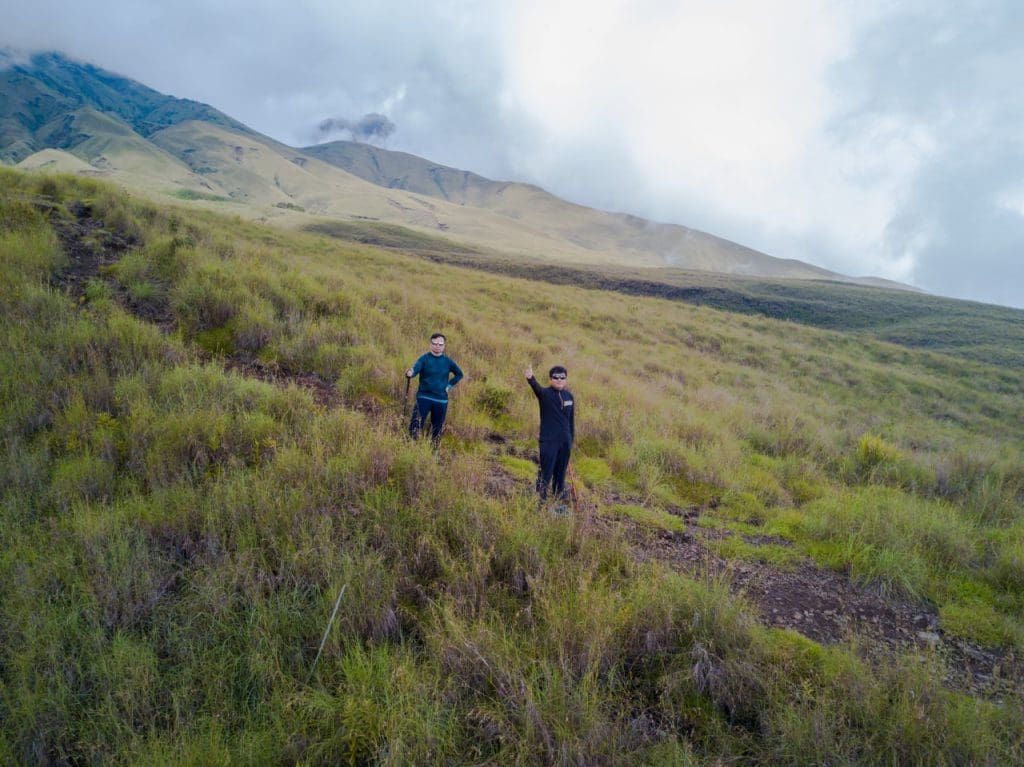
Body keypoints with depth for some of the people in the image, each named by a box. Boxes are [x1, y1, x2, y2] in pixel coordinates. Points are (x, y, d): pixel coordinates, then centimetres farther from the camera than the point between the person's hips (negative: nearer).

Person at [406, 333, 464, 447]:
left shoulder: (448, 361, 2)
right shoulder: (424, 359, -7)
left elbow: (459, 374, 17)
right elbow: (415, 369, -24)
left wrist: (449, 385, 5)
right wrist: (410, 373, -47)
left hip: (441, 400, 3)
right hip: (424, 397, -3)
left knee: (437, 429, 9)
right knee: (415, 426, -14)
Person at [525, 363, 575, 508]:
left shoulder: (569, 395, 7)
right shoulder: (545, 393, -8)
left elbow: (571, 419, 14)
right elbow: (536, 387, -32)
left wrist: (572, 439, 14)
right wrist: (530, 378, -54)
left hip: (565, 441, 5)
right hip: (548, 441, -5)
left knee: (561, 473, 14)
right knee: (546, 473, -2)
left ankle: (559, 499, 25)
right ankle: (540, 499, 9)